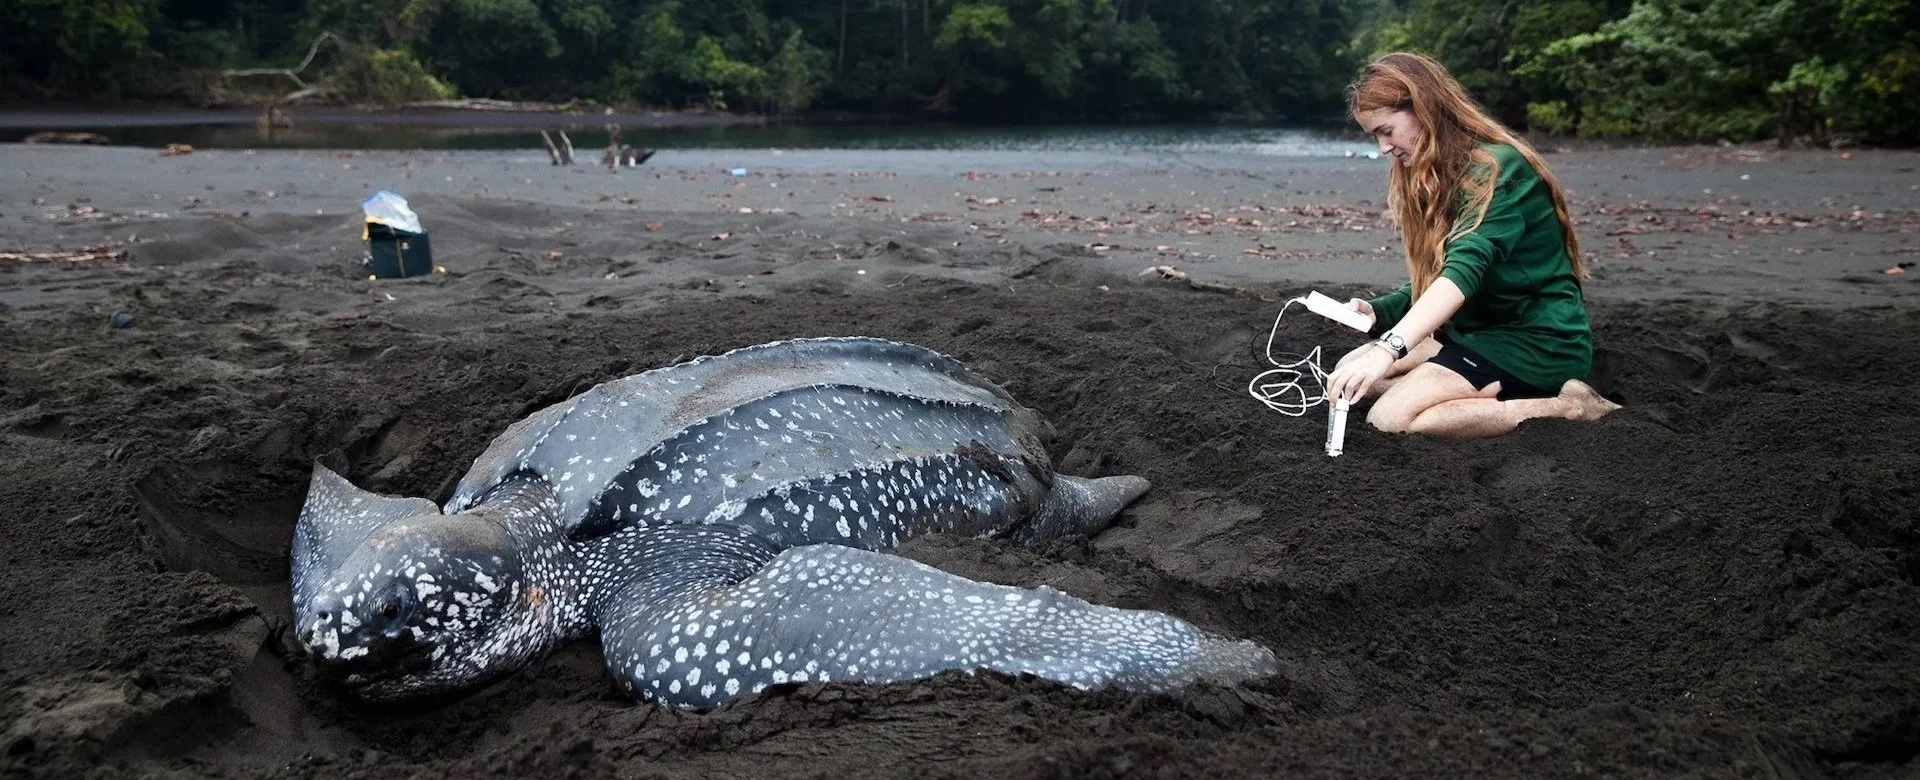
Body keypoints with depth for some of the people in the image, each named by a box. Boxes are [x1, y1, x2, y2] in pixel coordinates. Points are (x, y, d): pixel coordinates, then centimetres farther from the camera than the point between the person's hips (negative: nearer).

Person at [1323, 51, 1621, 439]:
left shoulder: (1496, 167, -18)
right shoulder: (1437, 174, 11)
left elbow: (1465, 269, -34)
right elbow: (1433, 278, 13)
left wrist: (1387, 349, -46)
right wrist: (1378, 312, -7)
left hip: (1539, 340, -10)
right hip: (1478, 329, 10)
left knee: (1389, 417, -24)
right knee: (1349, 375, -1)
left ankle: (1567, 408, -13)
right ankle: (1499, 393, -8)